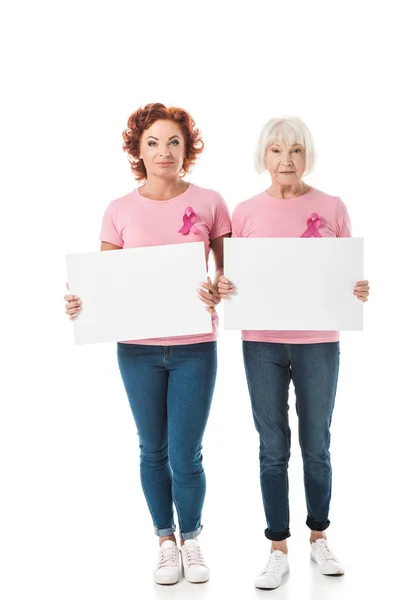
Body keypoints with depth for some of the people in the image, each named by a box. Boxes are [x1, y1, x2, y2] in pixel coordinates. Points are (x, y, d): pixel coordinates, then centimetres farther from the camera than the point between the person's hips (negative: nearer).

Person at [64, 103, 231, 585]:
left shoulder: (209, 203, 0)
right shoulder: (120, 211, 2)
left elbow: (230, 271, 5)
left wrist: (219, 292, -16)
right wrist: (80, 303, -13)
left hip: (195, 347, -1)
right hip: (138, 348, 1)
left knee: (186, 455, 2)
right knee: (153, 450, 13)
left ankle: (191, 539, 29)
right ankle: (166, 542, 33)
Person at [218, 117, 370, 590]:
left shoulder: (332, 209, 1)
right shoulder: (246, 212, 2)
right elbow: (233, 277, 7)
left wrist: (359, 291, -16)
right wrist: (223, 288, -15)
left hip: (318, 342, 0)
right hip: (262, 343, 0)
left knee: (316, 446, 11)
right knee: (273, 448, 7)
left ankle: (319, 538, 32)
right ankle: (278, 550, 21)